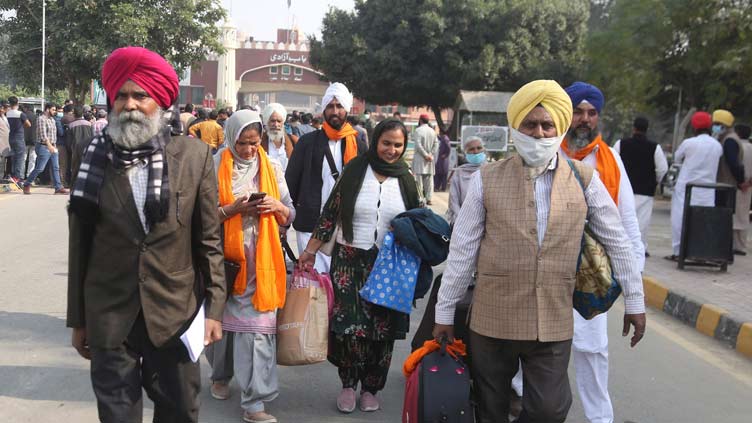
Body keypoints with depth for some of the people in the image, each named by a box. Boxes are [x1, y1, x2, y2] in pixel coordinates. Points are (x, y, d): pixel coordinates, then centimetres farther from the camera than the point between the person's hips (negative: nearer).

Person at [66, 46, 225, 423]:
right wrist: (78, 319, 6)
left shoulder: (195, 156, -3)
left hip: (175, 312, 0)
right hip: (109, 316, 1)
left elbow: (209, 240, 0)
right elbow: (80, 246, 5)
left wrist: (214, 307, -4)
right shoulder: (95, 158, -1)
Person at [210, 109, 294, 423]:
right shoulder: (215, 167, -2)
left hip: (260, 260, 1)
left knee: (257, 326, -5)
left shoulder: (271, 167, 6)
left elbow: (288, 217, 9)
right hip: (224, 257, 0)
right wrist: (233, 209, -20)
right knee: (222, 319, 14)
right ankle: (220, 375, 41)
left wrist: (277, 206, -12)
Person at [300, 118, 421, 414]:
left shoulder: (406, 179, 4)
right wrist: (310, 251, -1)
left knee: (382, 331, 4)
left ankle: (370, 388, 23)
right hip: (349, 261, -2)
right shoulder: (355, 171, -2)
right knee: (349, 326, -7)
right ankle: (348, 384, 16)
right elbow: (329, 214, 1)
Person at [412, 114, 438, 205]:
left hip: (420, 158, -5)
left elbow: (418, 145, -16)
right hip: (430, 159, 5)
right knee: (429, 179, 7)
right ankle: (428, 199, 6)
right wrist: (431, 155, -2)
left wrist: (426, 155, -12)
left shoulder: (418, 130, -8)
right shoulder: (433, 131, 10)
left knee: (419, 178, -3)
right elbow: (436, 144, 5)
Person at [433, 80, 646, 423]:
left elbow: (617, 241, 8)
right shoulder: (487, 180, -3)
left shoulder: (584, 180, 0)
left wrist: (634, 300, 10)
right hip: (493, 320, 0)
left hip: (554, 323, 0)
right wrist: (445, 311, 3)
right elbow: (462, 249, 0)